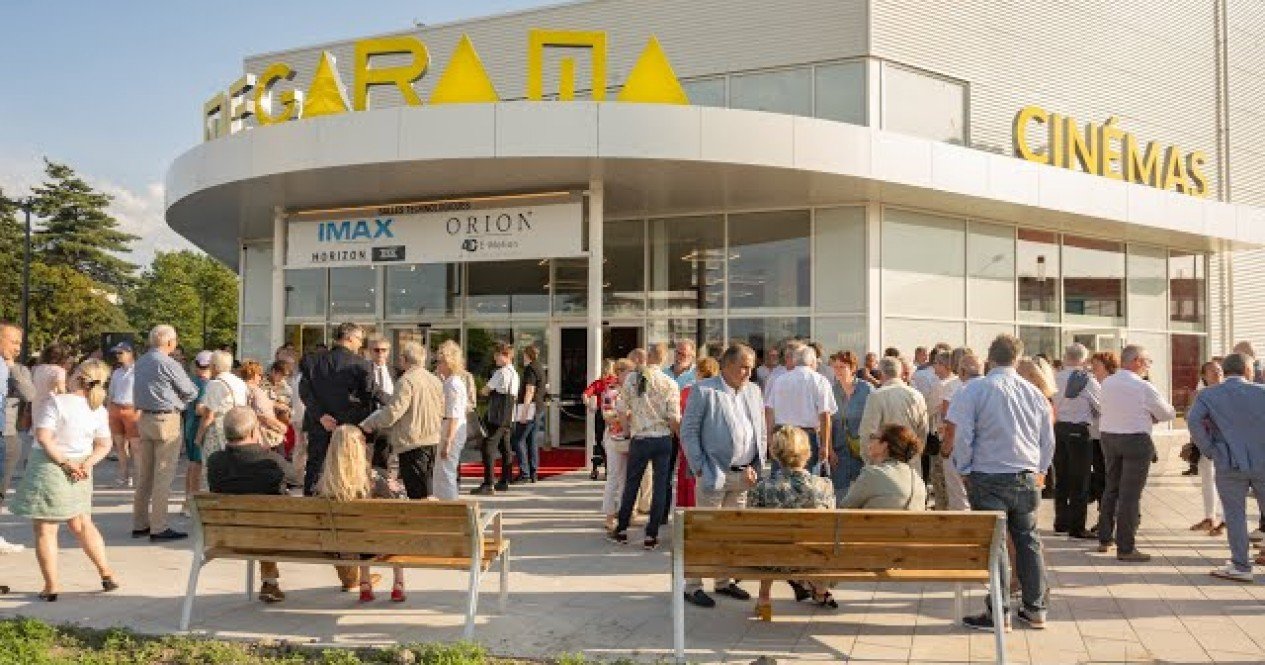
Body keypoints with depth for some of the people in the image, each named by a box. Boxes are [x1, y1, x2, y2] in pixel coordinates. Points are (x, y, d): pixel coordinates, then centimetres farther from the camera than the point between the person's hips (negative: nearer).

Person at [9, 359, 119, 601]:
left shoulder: (56, 402, -16)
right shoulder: (99, 410, 2)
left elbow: (43, 437, -22)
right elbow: (104, 445, 5)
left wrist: (64, 462, -15)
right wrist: (87, 463, -7)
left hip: (50, 466, -6)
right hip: (79, 471, 6)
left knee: (45, 529, 3)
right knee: (82, 524, 19)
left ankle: (50, 587, 3)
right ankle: (107, 574, 18)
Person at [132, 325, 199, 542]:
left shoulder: (140, 362, 11)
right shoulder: (168, 364, -14)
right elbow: (191, 392, -6)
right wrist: (178, 400, 13)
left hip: (144, 418, 8)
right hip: (166, 420, -8)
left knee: (144, 474, 13)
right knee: (163, 475, -4)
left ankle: (140, 524, 19)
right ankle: (159, 528, -2)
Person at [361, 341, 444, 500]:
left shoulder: (406, 381, -13)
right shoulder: (435, 380, 10)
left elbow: (393, 412, -18)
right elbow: (441, 413, 16)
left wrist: (368, 424, -6)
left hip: (412, 443, -8)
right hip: (432, 441, 8)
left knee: (417, 494, -6)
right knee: (427, 491, 15)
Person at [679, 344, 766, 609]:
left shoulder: (754, 391, 12)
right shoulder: (704, 390, -6)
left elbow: (761, 432, 16)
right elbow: (689, 431, -6)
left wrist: (755, 467, 6)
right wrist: (699, 468, -10)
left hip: (743, 475, 6)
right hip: (715, 474, -6)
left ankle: (724, 581, 25)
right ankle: (692, 586, 6)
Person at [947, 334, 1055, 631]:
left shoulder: (975, 389, -7)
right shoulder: (1034, 392, 7)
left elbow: (962, 435, -9)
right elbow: (1048, 440, 13)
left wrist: (964, 471, 3)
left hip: (988, 476, -4)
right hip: (1027, 478, 4)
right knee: (1028, 541, 13)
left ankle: (999, 612, 2)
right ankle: (1035, 608, 19)